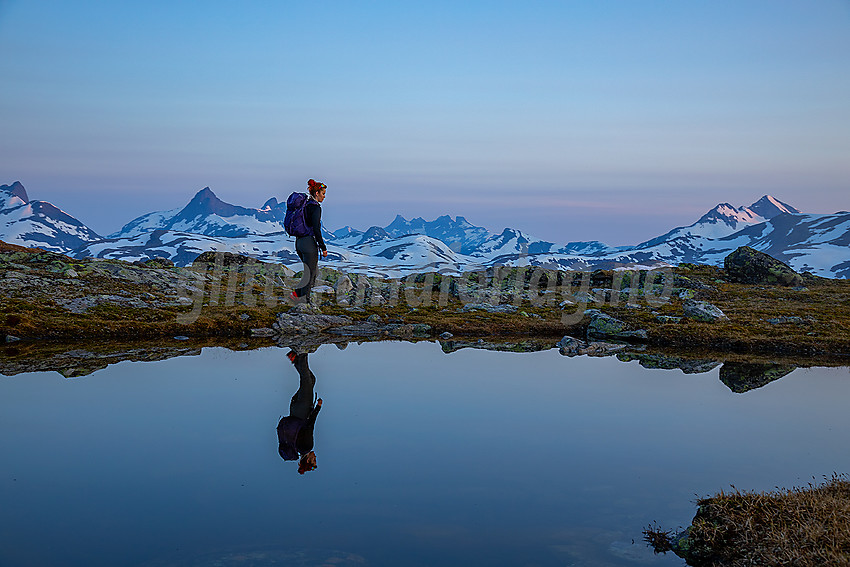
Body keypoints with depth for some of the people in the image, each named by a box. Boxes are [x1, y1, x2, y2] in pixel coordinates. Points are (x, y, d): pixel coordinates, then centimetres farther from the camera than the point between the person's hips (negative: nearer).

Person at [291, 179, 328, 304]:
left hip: (299, 242, 9)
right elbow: (316, 229, -20)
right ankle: (304, 300, 6)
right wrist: (323, 247, -15)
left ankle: (296, 294, 11)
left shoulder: (304, 205, 13)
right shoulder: (315, 207, -14)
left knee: (314, 271, 18)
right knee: (310, 274, 1)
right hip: (309, 243, -9)